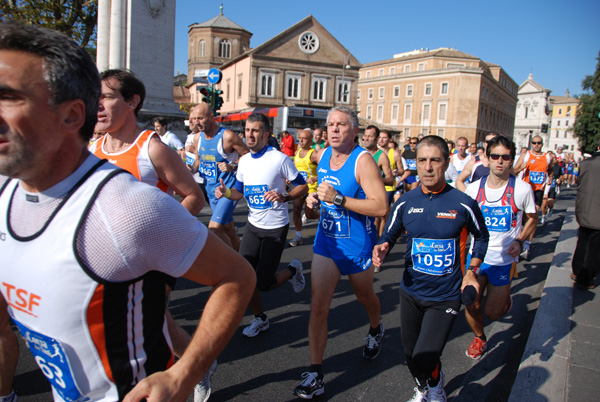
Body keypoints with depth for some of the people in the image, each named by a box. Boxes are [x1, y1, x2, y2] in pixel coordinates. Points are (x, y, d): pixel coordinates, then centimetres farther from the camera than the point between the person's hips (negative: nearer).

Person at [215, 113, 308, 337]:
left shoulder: (280, 159, -15)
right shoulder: (244, 161, 3)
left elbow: (302, 187, -9)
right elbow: (240, 192, 12)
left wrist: (283, 197, -27)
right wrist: (226, 192, -9)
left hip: (276, 228, -5)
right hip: (253, 225, 6)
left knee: (264, 282, -5)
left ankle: (293, 270, 27)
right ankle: (260, 319, 26)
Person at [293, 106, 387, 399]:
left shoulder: (362, 160, -19)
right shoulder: (323, 155, 2)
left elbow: (381, 207, -26)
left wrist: (339, 199, -32)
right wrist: (314, 198, -1)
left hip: (357, 244, -4)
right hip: (326, 240, 5)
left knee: (365, 297, 21)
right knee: (318, 306, -3)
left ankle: (376, 331, 56)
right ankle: (315, 375, 8)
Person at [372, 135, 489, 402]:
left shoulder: (463, 203, -11)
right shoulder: (405, 202, -5)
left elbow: (481, 236, 8)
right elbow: (389, 236, 6)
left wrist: (471, 271, -1)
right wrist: (382, 250, -16)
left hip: (446, 297, -3)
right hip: (411, 292, 3)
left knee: (423, 362, -12)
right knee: (411, 357, 18)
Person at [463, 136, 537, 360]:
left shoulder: (522, 189, -10)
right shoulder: (474, 188, -4)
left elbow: (532, 219, 5)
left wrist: (519, 241, -9)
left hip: (505, 259, -2)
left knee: (492, 312, 5)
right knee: (471, 306, 0)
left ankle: (506, 300, 42)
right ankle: (479, 338, 32)